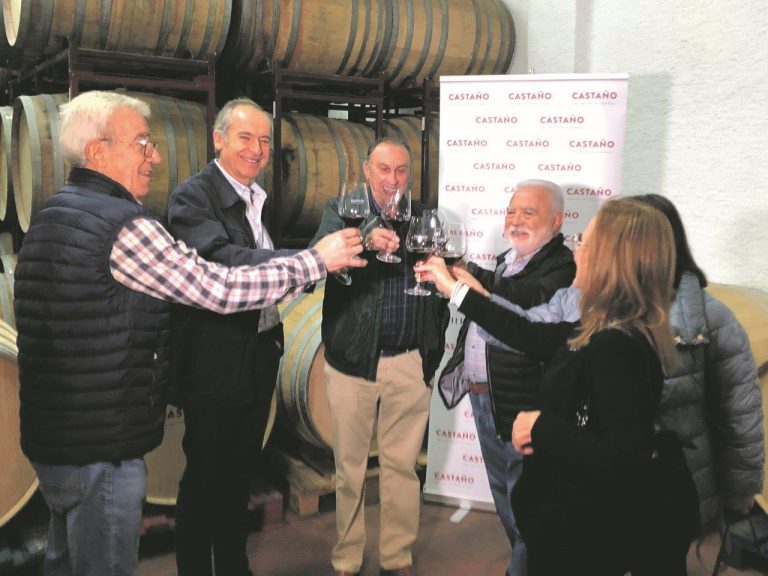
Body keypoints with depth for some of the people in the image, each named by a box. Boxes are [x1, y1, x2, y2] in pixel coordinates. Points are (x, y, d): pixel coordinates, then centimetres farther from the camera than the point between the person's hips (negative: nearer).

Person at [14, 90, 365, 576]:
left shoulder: (55, 214, 9)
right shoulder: (123, 225, -21)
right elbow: (223, 290, -21)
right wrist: (319, 260, -11)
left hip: (55, 436, 10)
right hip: (101, 446, -10)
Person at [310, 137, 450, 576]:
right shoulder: (342, 210, 2)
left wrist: (435, 349, 3)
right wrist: (365, 240, -38)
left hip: (410, 362, 2)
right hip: (352, 358, -1)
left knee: (403, 466, 10)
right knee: (349, 466, 9)